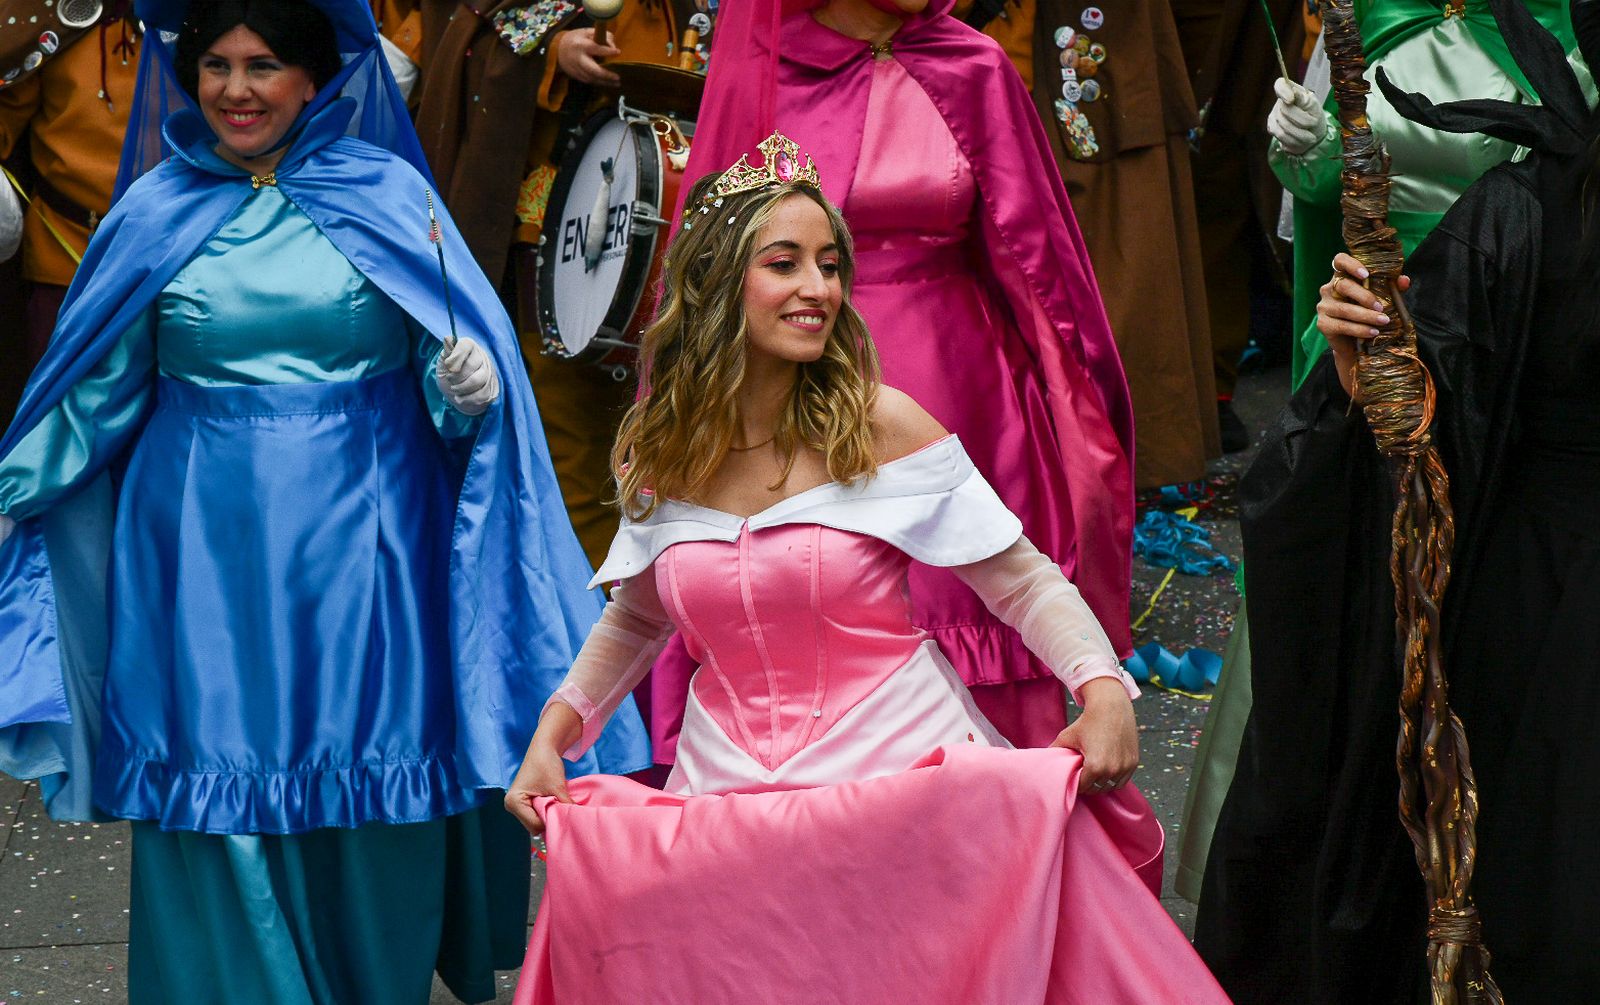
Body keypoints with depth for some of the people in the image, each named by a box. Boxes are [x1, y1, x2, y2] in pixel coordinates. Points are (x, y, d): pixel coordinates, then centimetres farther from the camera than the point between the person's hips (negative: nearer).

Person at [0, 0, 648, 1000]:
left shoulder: (388, 195, 3)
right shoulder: (159, 212, 7)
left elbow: (456, 374, 1)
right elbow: (99, 390, 13)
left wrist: (467, 388, -20)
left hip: (360, 549, -1)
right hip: (208, 558, 1)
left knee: (369, 800, 1)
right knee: (219, 804, -1)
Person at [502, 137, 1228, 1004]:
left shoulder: (881, 426, -4)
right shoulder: (659, 453, 6)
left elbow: (1024, 581, -1)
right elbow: (637, 618, 24)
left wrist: (1104, 688, -17)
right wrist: (553, 731, 11)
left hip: (902, 776, -2)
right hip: (730, 796, 2)